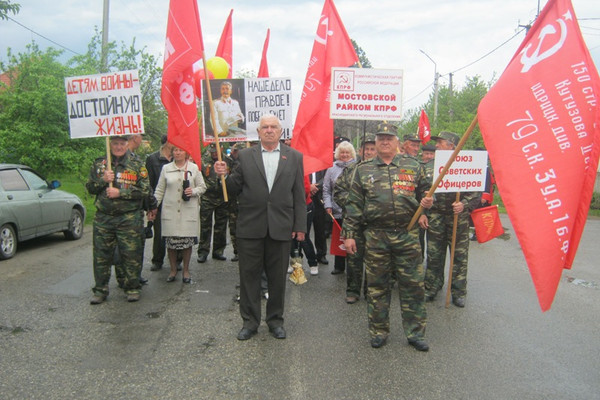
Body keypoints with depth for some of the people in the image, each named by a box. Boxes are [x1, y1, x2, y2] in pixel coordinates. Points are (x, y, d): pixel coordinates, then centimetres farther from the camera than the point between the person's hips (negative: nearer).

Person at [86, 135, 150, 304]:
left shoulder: (137, 164, 2)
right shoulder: (99, 163, 11)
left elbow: (145, 190, -6)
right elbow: (89, 188, 12)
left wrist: (120, 193, -13)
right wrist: (103, 180, -8)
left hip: (129, 219, -2)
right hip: (103, 218, 3)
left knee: (131, 255, 2)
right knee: (101, 255, 7)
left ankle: (132, 288, 17)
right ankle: (100, 290, 21)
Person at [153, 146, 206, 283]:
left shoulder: (194, 168, 7)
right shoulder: (166, 168, 9)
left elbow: (202, 187, 9)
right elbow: (160, 190, 10)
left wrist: (193, 191, -11)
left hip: (188, 210, -1)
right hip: (170, 211, 1)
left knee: (187, 241, 1)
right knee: (170, 241, 1)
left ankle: (186, 270, 17)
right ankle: (173, 269, 19)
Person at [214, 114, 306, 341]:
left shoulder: (294, 157, 6)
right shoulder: (245, 156, 7)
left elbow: (299, 194, 4)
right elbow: (235, 188, 7)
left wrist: (300, 226, 0)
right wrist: (224, 175, -13)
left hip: (281, 227, 0)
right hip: (250, 226, 0)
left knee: (277, 277, 10)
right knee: (249, 275, 8)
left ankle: (275, 319, 27)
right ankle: (250, 321, 24)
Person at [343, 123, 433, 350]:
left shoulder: (413, 166, 8)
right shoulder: (363, 170, 8)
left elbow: (423, 193, 17)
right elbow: (354, 205, 6)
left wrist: (426, 202, -7)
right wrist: (349, 234, 1)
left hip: (407, 235, 0)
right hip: (375, 237, 0)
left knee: (412, 285, 4)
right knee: (377, 286, 8)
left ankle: (415, 333, 20)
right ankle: (379, 332, 24)